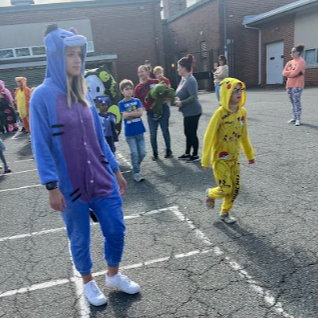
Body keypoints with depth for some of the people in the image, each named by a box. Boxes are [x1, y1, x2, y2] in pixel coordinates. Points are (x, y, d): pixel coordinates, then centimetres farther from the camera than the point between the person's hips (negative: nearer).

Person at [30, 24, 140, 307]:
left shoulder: (84, 94, 6)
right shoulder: (42, 96, -11)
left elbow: (99, 137, 10)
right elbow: (41, 145, -12)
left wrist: (115, 170, 12)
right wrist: (52, 187, -15)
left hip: (102, 180, 5)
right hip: (70, 186, -5)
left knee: (116, 230, 11)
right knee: (80, 239, 13)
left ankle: (114, 275, 37)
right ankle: (88, 283, 39)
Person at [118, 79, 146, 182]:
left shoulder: (137, 101, 5)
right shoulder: (121, 103, -3)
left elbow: (140, 113, -8)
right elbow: (125, 116, -14)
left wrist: (129, 113, -11)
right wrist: (135, 113, -9)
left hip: (139, 131, 3)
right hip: (129, 132, -3)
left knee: (142, 152, 5)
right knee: (134, 153, -2)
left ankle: (136, 166, 31)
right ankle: (136, 173, 10)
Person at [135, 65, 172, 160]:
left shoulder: (156, 82, -5)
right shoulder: (138, 88, 1)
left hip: (163, 109, -2)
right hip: (150, 112, 2)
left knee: (165, 131, 8)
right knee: (153, 134, 3)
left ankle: (168, 150, 24)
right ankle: (155, 153, 18)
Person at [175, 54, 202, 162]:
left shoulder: (191, 80, -22)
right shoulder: (183, 78, 8)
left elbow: (194, 97, -28)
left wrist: (181, 103, -23)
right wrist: (178, 100, 1)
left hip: (193, 112, -10)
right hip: (188, 112, 10)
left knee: (192, 133, 2)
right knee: (188, 133, 18)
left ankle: (195, 155, 16)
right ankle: (187, 153, 31)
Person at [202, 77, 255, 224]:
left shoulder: (242, 112, -1)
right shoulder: (220, 113, -19)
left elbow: (244, 136, 11)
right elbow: (208, 137, -16)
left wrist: (249, 154, 16)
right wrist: (205, 160, -15)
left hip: (234, 157, 6)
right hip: (220, 158, -6)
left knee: (235, 187, 9)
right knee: (225, 189, -6)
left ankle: (225, 213, 30)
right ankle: (210, 193, 28)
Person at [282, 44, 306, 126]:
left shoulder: (301, 61, -5)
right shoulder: (290, 62, 17)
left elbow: (295, 73, -17)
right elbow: (284, 73, 4)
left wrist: (288, 73, 0)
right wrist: (292, 71, -8)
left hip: (297, 85, -7)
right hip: (289, 84, 7)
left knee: (296, 101, -12)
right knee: (293, 102, 9)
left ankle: (298, 119, -11)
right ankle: (294, 118, 14)